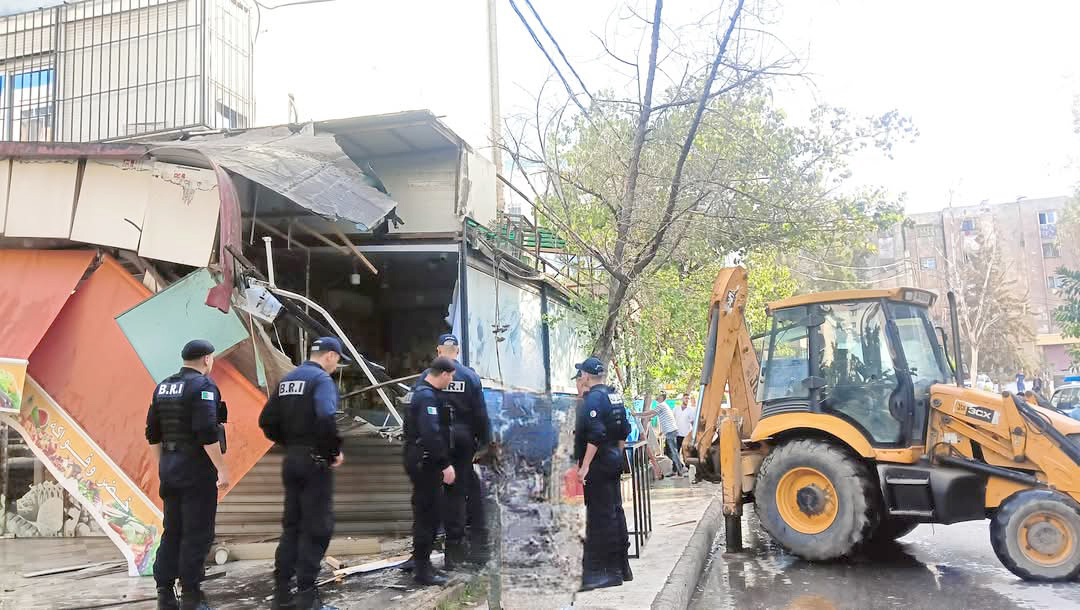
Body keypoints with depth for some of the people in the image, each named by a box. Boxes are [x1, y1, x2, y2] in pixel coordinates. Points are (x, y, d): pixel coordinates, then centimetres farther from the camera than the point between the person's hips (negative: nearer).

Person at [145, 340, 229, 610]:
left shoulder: (163, 387, 12)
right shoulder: (203, 386, -13)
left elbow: (153, 432, 16)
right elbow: (207, 432, -21)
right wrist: (221, 469, -17)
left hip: (169, 468, 8)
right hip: (197, 469, -8)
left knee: (172, 531, 15)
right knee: (197, 534, -1)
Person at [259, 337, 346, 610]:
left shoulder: (287, 380, 13)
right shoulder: (322, 379, -12)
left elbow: (267, 421, 13)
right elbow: (326, 419, -29)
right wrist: (335, 451, -15)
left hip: (291, 461, 8)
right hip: (314, 462, -8)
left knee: (292, 525, 15)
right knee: (317, 527, -1)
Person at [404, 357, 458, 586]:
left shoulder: (420, 390, 12)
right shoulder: (428, 397, -20)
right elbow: (431, 434, -28)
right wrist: (446, 464, -26)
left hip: (419, 460, 11)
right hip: (425, 462, -11)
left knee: (425, 511, 18)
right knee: (429, 513, -4)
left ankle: (420, 561, 28)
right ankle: (422, 569, 2)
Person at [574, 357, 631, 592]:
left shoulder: (594, 398, -16)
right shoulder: (614, 396, 12)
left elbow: (595, 435, -24)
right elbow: (624, 431, 18)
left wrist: (585, 466, -22)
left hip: (598, 464, -9)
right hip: (614, 462, 10)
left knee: (600, 515, -5)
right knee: (614, 510, 15)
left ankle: (600, 571, -1)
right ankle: (620, 567, 24)